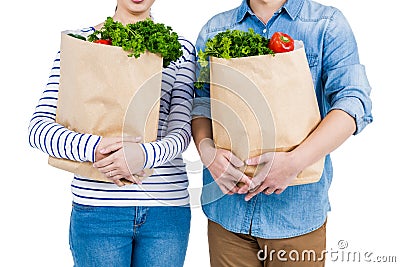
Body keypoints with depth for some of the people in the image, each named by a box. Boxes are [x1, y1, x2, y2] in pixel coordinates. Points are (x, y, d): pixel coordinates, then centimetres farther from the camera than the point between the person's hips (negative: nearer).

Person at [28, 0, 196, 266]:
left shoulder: (181, 48, 6)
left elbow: (181, 130, -4)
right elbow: (39, 127, -4)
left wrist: (147, 154, -25)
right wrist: (93, 148, -23)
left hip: (168, 206, 2)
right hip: (98, 207, -1)